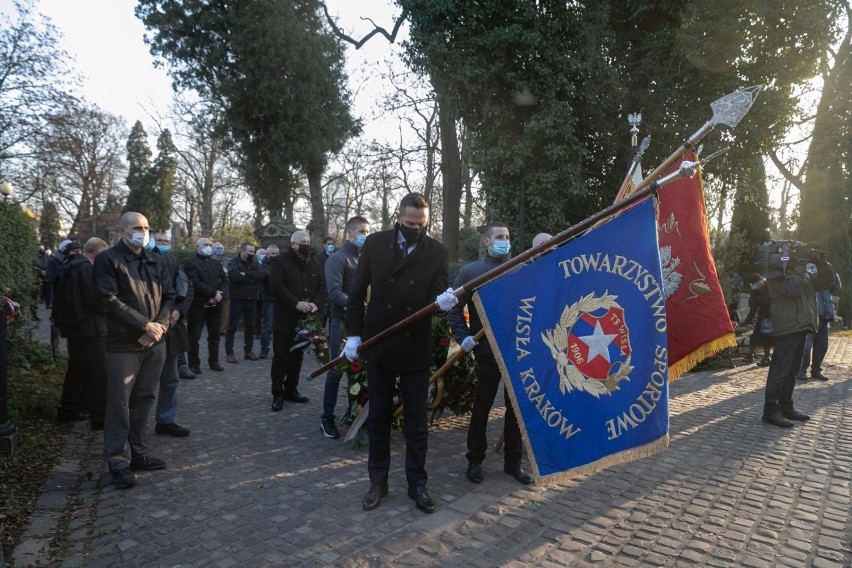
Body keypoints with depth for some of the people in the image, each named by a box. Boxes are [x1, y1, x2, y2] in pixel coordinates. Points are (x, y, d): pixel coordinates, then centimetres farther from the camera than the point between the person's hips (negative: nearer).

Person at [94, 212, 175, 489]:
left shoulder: (155, 262, 13)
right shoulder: (108, 260, -5)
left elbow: (169, 297, 9)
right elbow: (110, 301, -14)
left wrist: (159, 326, -8)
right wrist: (145, 325, -15)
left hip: (155, 342, 6)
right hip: (123, 344, -6)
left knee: (144, 399, 12)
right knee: (119, 403, 0)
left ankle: (137, 452, 24)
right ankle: (118, 461, 10)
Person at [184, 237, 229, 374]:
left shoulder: (216, 263, 15)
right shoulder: (191, 263, -5)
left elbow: (225, 280, 7)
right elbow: (196, 283, -17)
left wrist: (220, 294, -11)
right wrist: (214, 293, -19)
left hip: (215, 304, 6)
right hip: (198, 304, -6)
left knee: (214, 335, 12)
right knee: (194, 336, 2)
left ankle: (214, 361, 22)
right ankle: (194, 364, 11)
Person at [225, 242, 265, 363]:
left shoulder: (254, 263, 11)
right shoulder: (233, 263, -4)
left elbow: (262, 275, -7)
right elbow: (236, 276, -24)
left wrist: (246, 274, -18)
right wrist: (253, 279, -13)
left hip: (251, 299, 5)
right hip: (237, 299, -5)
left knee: (250, 326, 12)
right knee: (232, 327, 0)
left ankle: (248, 351, 23)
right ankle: (229, 352, 7)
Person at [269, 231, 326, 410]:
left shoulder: (314, 264, 11)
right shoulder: (280, 262, -5)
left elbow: (322, 287, 7)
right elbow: (277, 287, -16)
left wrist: (316, 303, -12)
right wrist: (296, 303, -24)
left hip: (305, 319, 5)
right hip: (285, 318, -5)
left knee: (297, 355, 13)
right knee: (280, 357, 0)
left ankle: (291, 389, 24)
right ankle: (277, 394, 8)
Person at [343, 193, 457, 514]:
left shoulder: (438, 253, -4)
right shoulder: (374, 244, -1)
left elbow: (436, 295, -7)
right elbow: (357, 292, 3)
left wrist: (442, 301, -31)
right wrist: (353, 335, 0)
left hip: (416, 348, -1)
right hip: (378, 345, 1)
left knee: (416, 421, 10)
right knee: (378, 417, 14)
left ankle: (417, 483, 26)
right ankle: (378, 481, 30)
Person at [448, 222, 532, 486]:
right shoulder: (470, 271, 0)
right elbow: (454, 307, 0)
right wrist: (463, 336, -10)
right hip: (487, 350, -3)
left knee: (516, 407, 11)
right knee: (482, 406, 8)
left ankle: (513, 461, 26)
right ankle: (475, 461, 24)